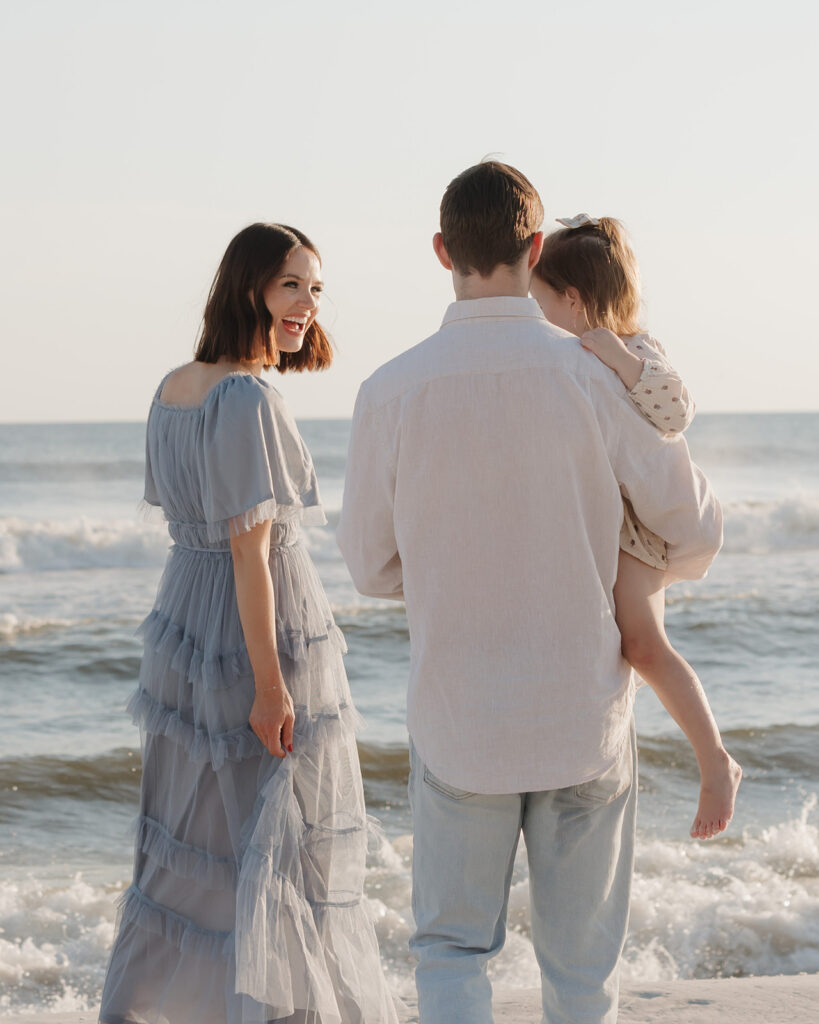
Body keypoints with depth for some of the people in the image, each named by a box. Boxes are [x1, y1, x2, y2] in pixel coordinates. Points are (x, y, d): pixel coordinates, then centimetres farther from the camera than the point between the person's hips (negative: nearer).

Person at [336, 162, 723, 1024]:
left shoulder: (392, 393, -10)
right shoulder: (596, 377, -12)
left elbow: (373, 567, 2)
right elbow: (695, 532, -1)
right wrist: (656, 566, 24)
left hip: (459, 725, 0)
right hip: (583, 723, 0)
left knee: (453, 950, 15)